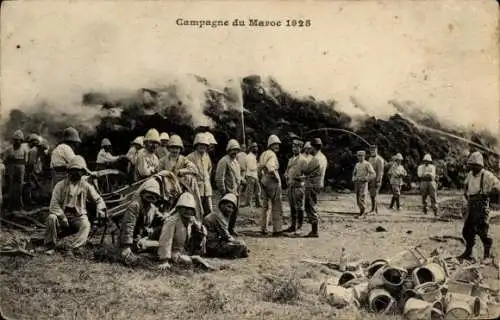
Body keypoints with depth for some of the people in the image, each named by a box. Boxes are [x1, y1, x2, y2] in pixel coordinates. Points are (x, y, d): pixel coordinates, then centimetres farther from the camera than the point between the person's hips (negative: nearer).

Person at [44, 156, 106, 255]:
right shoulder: (61, 185, -1)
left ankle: (75, 248, -43)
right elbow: (54, 204, -7)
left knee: (86, 224, -32)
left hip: (78, 217, 0)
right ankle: (50, 247, -16)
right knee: (52, 218, -30)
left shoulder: (86, 186, 5)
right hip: (63, 215, 0)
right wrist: (62, 217, -21)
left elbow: (98, 199, 10)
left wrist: (100, 209, -13)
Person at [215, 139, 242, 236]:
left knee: (235, 212, 13)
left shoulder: (235, 161, 17)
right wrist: (223, 191, -17)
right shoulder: (224, 161, -12)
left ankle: (231, 229, 24)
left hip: (236, 191, 9)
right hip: (229, 191, -9)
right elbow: (219, 178, -17)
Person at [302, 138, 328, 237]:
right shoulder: (323, 157, 10)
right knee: (313, 207, 17)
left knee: (311, 208, -4)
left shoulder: (315, 159, -20)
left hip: (312, 186, -10)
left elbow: (306, 171, -13)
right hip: (319, 184, 10)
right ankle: (314, 230, 21)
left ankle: (314, 232, -2)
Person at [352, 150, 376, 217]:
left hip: (363, 184, -7)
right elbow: (354, 173, 28)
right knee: (358, 199, 6)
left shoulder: (367, 164, -7)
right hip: (356, 183, 7)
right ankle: (361, 212, 18)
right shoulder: (357, 164, 13)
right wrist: (354, 178, 7)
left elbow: (373, 174, -14)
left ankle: (362, 213, 0)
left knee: (361, 199, -13)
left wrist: (364, 178, -20)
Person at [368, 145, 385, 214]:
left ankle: (373, 210, -9)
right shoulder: (370, 159, 16)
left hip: (376, 180, -8)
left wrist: (378, 181, -22)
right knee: (371, 195, 9)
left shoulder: (379, 159, -11)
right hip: (370, 179, 8)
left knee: (374, 194, -11)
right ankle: (375, 209, 18)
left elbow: (380, 171, -16)